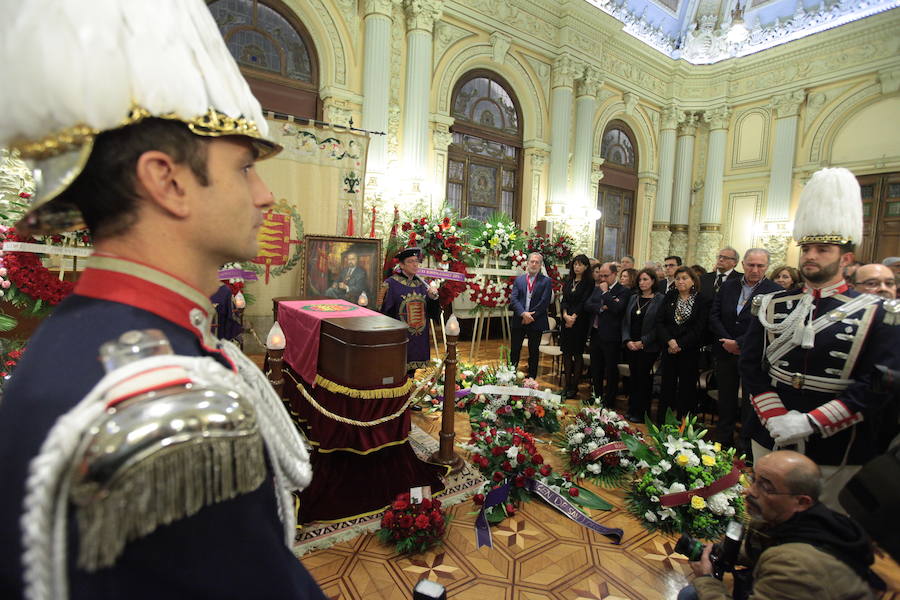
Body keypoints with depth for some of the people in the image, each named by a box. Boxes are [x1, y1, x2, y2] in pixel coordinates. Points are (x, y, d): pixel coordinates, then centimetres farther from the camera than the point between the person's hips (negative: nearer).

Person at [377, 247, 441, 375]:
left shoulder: (422, 284, 7)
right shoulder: (390, 284, -8)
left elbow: (434, 314, 7)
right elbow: (382, 314, -9)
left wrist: (433, 297, -10)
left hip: (419, 343, 5)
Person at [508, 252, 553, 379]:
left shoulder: (546, 281, 1)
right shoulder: (519, 280, 7)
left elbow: (544, 302, -8)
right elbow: (513, 299, -3)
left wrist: (531, 316, -13)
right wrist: (523, 313, -16)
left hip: (536, 322, -2)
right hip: (518, 321, 2)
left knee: (534, 352, 8)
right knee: (514, 351, 8)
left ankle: (531, 379, 19)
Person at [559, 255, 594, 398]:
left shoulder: (589, 283, -3)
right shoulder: (568, 281, 12)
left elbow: (584, 303, -9)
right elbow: (564, 300, 6)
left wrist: (574, 317, -13)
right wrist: (565, 315, -9)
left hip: (580, 321, -5)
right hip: (566, 320, 5)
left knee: (577, 353, 0)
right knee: (566, 353, 6)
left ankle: (574, 387, 7)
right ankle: (567, 385, 13)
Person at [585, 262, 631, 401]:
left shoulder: (623, 291, -9)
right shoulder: (597, 289, 12)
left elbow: (617, 308, -23)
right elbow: (587, 305, 1)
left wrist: (605, 292, -16)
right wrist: (601, 307, -15)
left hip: (610, 336, -6)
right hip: (595, 334, 7)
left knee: (611, 371, 6)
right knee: (595, 369, 17)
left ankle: (609, 402, 19)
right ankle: (597, 397, 33)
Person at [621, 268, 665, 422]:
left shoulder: (660, 300, -5)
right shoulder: (633, 298, 10)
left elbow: (659, 326, -10)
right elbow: (625, 321, 9)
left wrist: (643, 342, -13)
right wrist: (627, 340, -4)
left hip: (648, 347, -4)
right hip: (630, 346, 4)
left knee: (643, 379, 2)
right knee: (633, 378, 10)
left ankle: (640, 413, 13)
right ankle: (631, 410, 20)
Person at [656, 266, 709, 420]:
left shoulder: (701, 301, -3)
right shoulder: (669, 297, 6)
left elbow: (699, 329, -8)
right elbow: (660, 321, 0)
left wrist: (680, 345, -12)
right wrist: (669, 341, -13)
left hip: (689, 351, -2)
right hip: (669, 349, 2)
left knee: (686, 386, 5)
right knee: (667, 385, 7)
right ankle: (661, 422, 16)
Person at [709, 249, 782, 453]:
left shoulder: (775, 291, -8)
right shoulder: (728, 286, 5)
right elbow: (714, 315, 2)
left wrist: (739, 344, -16)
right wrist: (726, 341, -9)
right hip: (725, 353, 4)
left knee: (750, 403, 7)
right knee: (725, 400, 14)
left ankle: (747, 448, 21)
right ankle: (723, 440, 28)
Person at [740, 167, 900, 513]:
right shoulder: (772, 306, 2)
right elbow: (750, 364, -2)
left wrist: (811, 422, -21)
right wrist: (775, 417, -14)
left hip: (837, 452, -2)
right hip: (770, 441, 2)